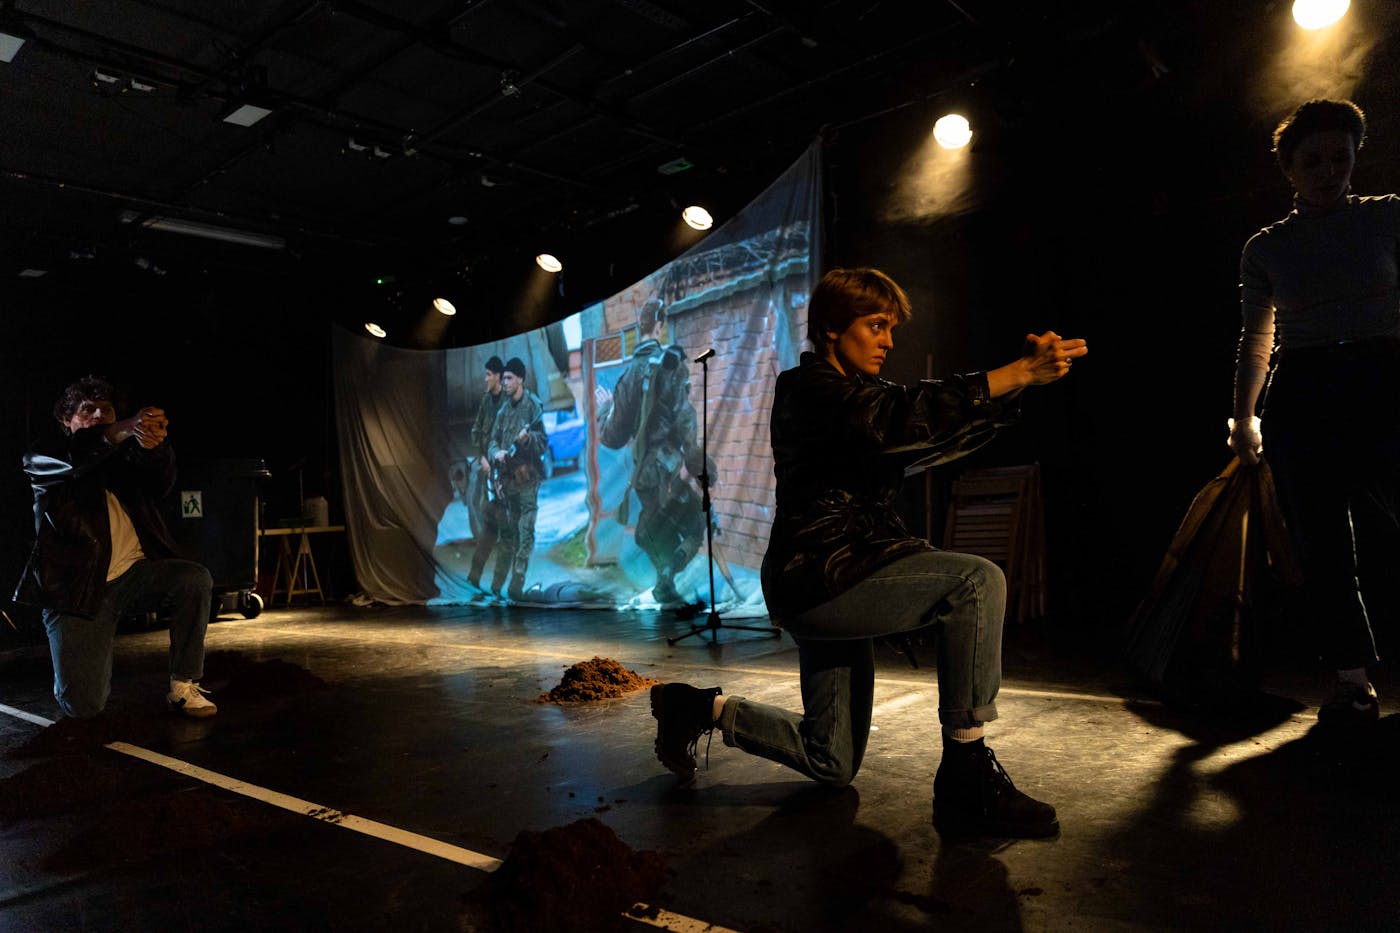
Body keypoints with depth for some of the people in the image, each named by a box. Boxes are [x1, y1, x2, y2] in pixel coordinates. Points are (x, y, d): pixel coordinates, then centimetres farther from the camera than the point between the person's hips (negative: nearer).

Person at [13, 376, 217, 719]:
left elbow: (161, 482, -9)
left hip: (132, 574, 3)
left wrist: (154, 445, -34)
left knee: (197, 578, -29)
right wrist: (124, 430, -41)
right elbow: (69, 458, -21)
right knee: (82, 705, -13)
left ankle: (183, 689, -15)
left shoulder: (126, 458, 14)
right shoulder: (43, 458, 6)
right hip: (77, 588, -3)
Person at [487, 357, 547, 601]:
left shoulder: (533, 405, -6)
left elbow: (543, 442, -8)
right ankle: (498, 583, 18)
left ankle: (517, 586, -4)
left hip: (527, 478, -6)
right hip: (507, 478, 6)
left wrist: (528, 438, -28)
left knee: (525, 532, -7)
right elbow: (493, 441, 12)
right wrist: (496, 453, -9)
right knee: (507, 531, 11)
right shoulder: (503, 410, 11)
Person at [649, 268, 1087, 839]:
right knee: (977, 581, -25)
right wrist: (1019, 373, -30)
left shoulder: (855, 393, 18)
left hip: (837, 586, 10)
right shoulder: (807, 386, -9)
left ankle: (704, 708, 30)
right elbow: (899, 418, -28)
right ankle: (966, 780, -18)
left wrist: (1022, 374, -8)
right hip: (816, 577, -10)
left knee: (832, 765, 17)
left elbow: (950, 434, 7)